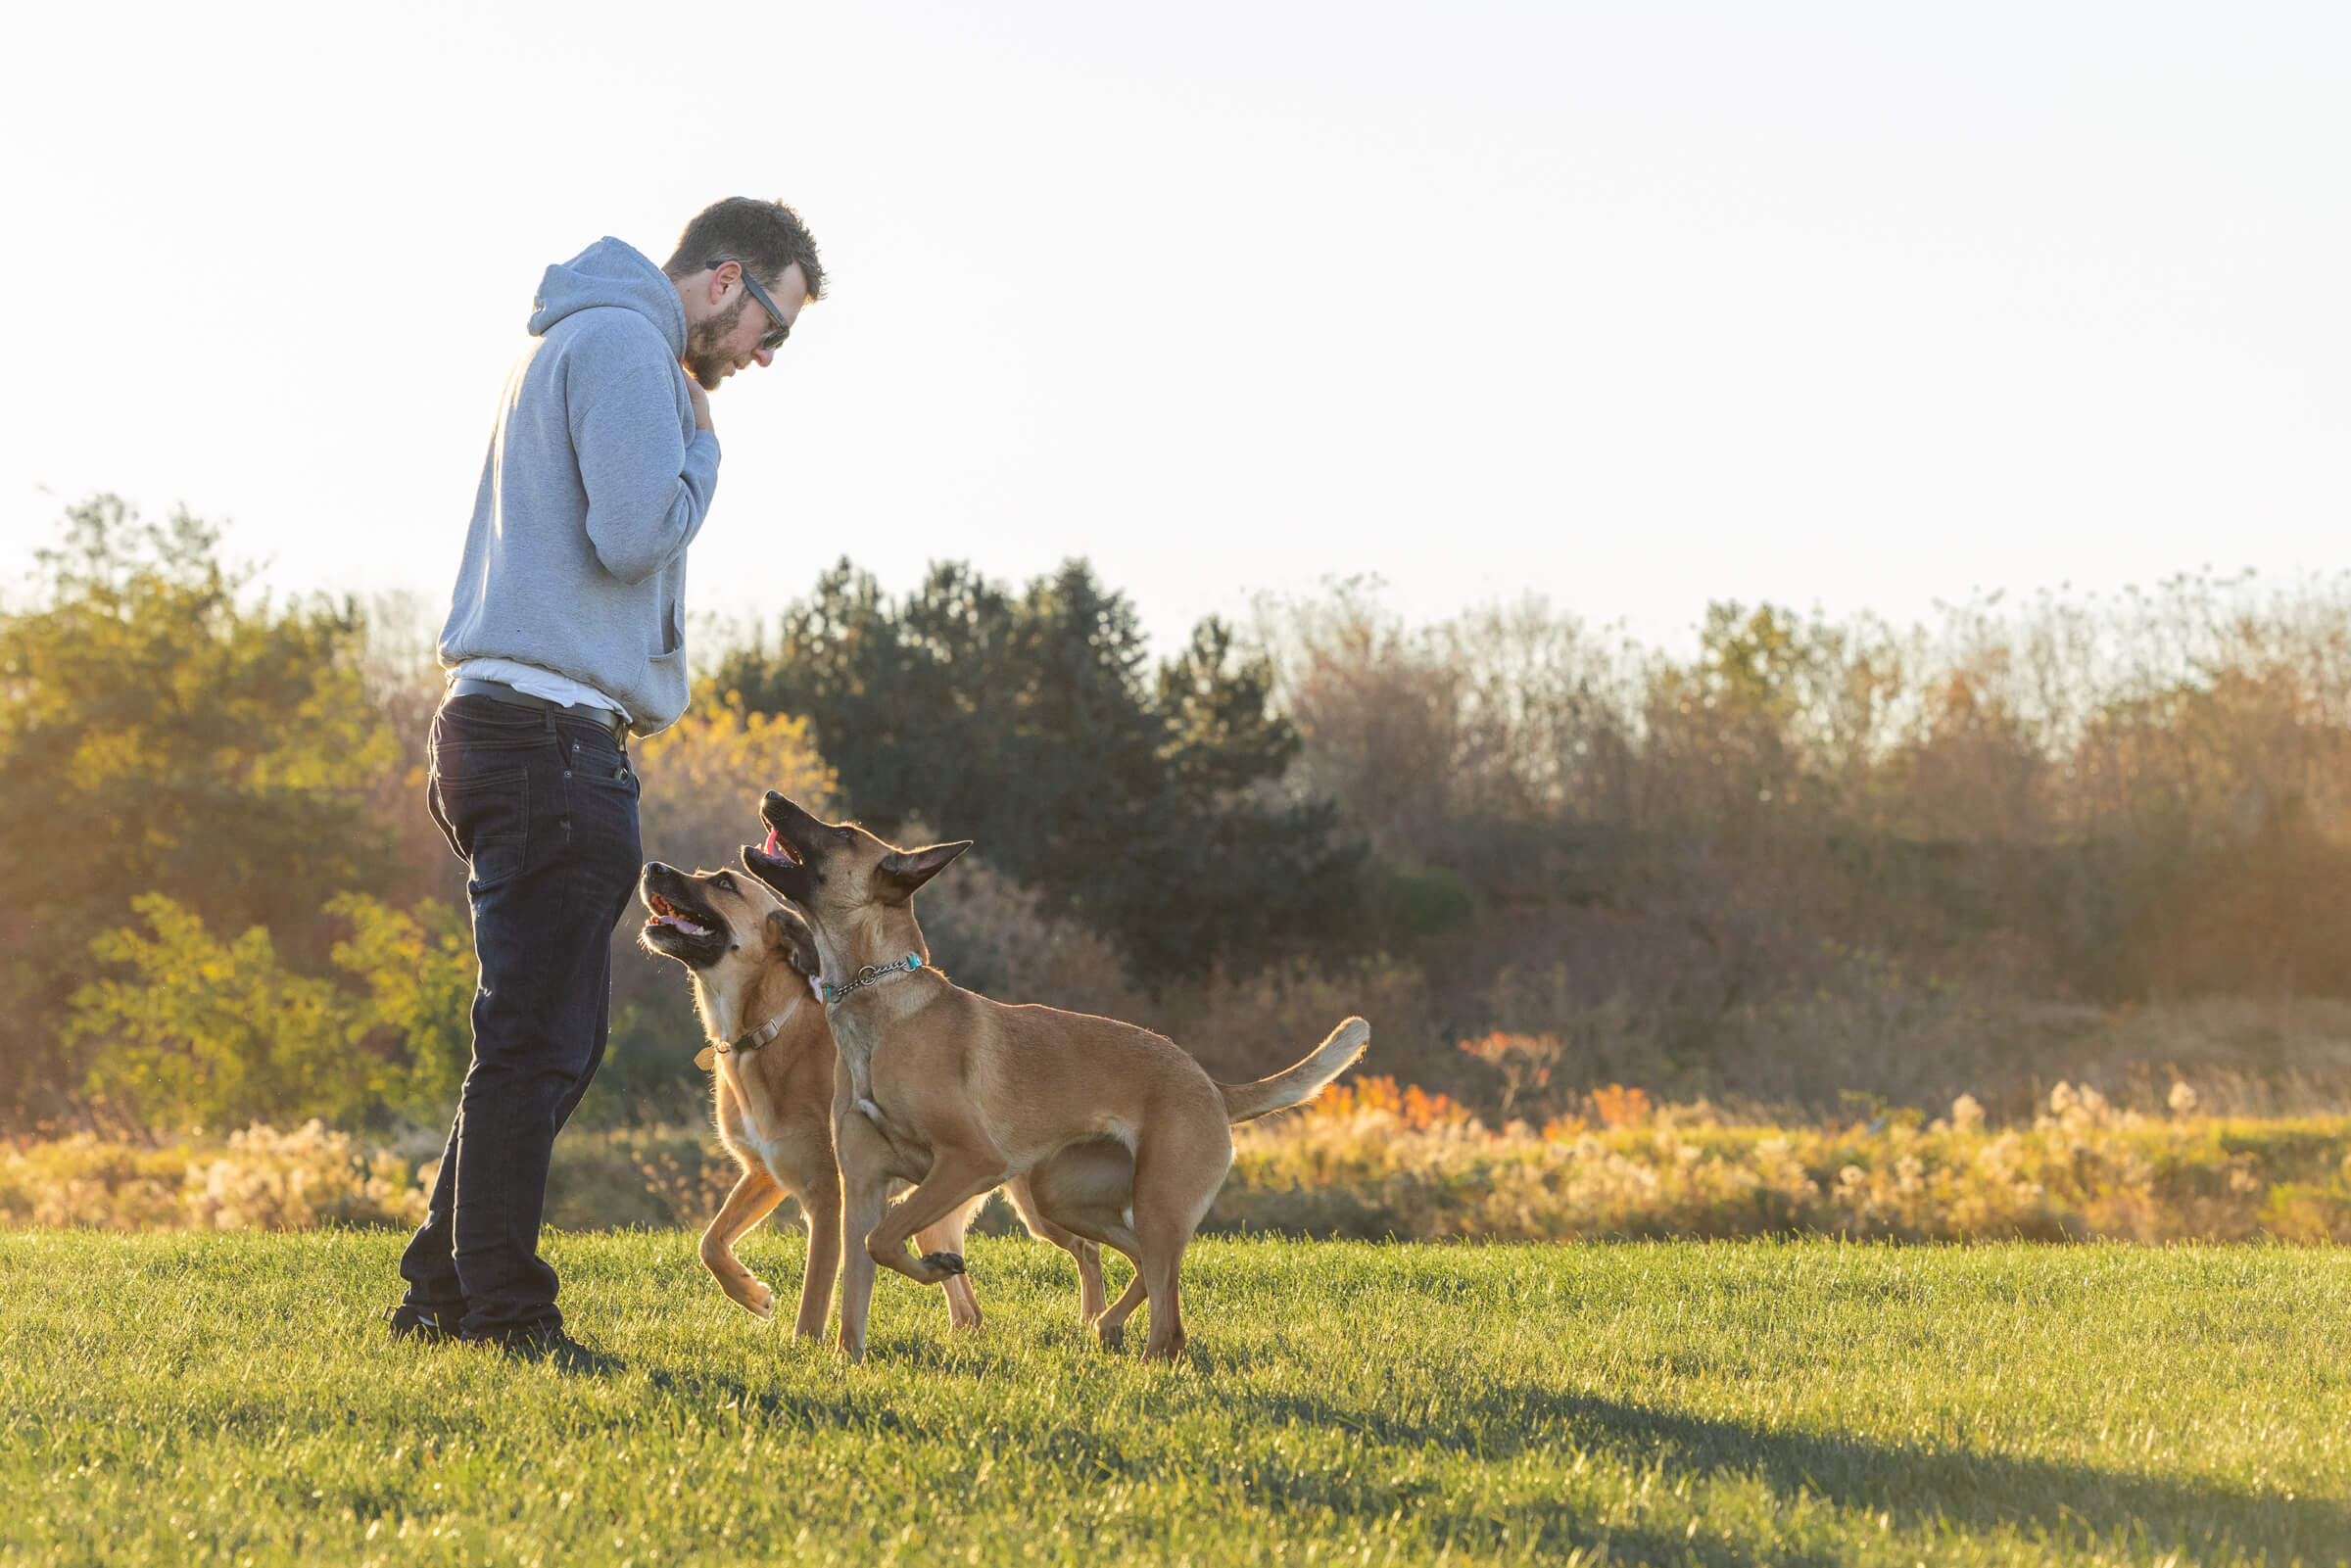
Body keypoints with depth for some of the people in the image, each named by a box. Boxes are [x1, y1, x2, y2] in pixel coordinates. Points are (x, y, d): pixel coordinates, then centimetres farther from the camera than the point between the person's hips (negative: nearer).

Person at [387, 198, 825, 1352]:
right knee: (537, 1038, -8)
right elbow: (637, 531, -20)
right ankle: (502, 1310, -5)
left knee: (547, 1036, 14)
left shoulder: (576, 340, 25)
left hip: (503, 729, 11)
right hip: (549, 730, -11)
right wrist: (703, 443, -3)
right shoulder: (621, 344, -8)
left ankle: (443, 1291, 18)